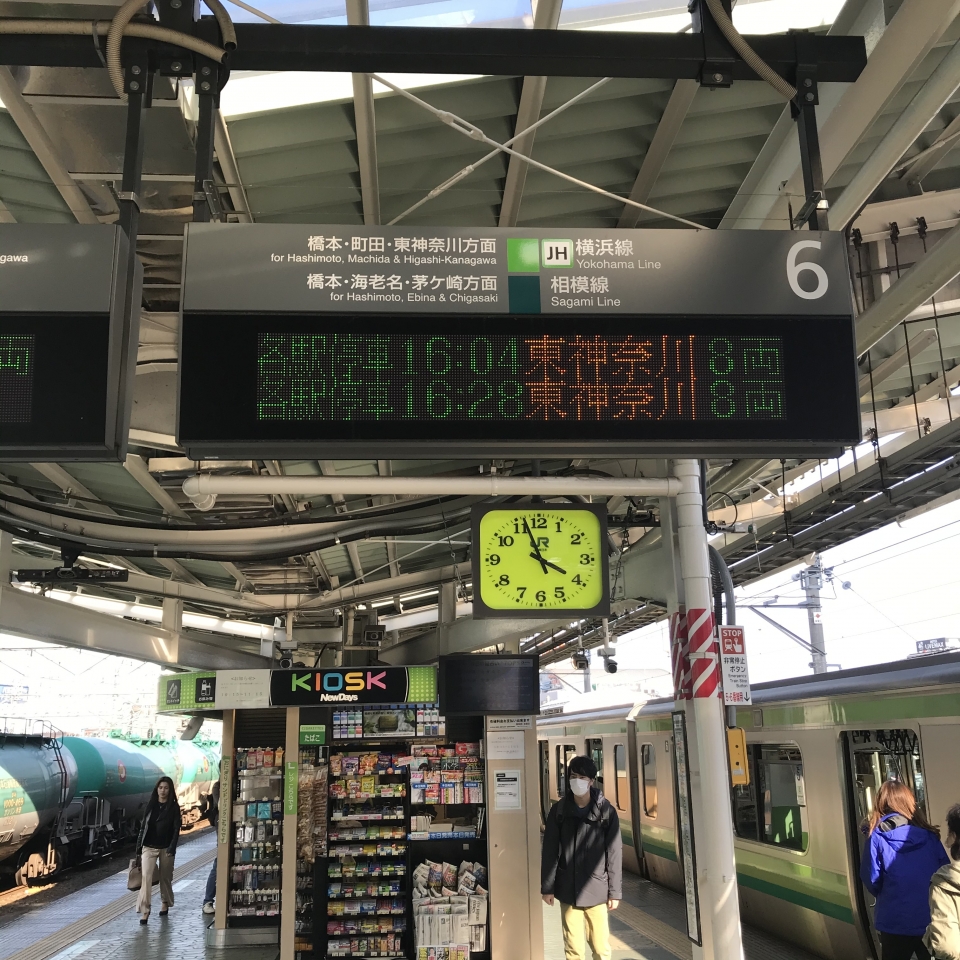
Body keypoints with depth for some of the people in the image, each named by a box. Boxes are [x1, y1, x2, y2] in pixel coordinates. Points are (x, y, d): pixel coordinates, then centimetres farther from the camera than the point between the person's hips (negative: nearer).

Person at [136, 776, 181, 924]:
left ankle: (165, 903, 33)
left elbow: (176, 829, -6)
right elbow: (143, 826, 8)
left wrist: (172, 848, -17)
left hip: (166, 848, -1)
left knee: (165, 877, 11)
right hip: (149, 847, 1)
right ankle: (145, 911, -11)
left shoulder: (174, 807, -2)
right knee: (146, 877, -11)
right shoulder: (151, 805, 5)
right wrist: (139, 847, 4)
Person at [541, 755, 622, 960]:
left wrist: (615, 891, -3)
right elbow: (550, 851, 2)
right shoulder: (559, 810, -2)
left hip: (597, 889, -1)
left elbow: (614, 853, -2)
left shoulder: (606, 811, -5)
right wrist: (547, 887, 0)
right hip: (568, 890, 1)